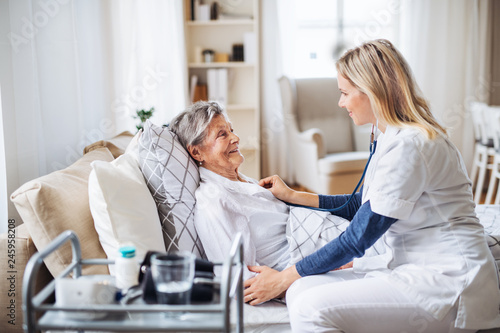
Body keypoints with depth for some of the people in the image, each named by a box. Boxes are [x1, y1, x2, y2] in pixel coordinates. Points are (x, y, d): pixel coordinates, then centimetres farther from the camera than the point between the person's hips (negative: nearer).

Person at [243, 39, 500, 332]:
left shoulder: (408, 145, -20)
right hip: (411, 266, 9)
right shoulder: (394, 137, 12)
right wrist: (291, 195, 25)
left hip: (447, 283, -9)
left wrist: (283, 278, -9)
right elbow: (362, 205, 24)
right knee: (302, 290, -6)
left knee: (311, 308, -24)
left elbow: (357, 239, -18)